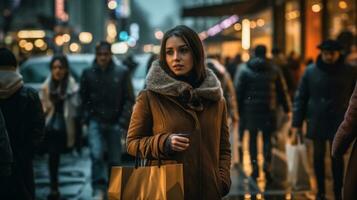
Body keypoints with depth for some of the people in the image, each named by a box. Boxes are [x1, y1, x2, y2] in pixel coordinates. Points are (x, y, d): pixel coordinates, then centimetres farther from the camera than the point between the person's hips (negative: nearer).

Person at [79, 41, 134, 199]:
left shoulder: (122, 72, 1)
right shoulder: (88, 73, 4)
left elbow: (129, 99, 1)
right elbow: (83, 98, 10)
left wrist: (123, 121, -7)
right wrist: (86, 118, -1)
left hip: (115, 123, 0)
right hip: (95, 122, 0)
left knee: (115, 160, 5)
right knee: (96, 155, -16)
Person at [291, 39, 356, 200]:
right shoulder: (311, 71, 0)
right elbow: (300, 97, 2)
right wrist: (296, 123, -1)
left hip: (339, 122, -1)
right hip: (317, 121, 1)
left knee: (337, 158, 2)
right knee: (318, 157, 9)